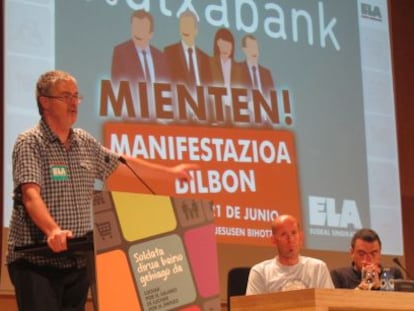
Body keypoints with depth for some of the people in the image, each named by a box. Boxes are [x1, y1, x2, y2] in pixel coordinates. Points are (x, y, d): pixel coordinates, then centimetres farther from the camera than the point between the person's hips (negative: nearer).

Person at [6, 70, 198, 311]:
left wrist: (170, 173, 35)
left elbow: (121, 164, 28)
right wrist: (52, 230, -39)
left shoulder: (85, 142, 13)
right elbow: (31, 195, -22)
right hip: (37, 262, -7)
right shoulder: (30, 143, -8)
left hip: (78, 262, 7)